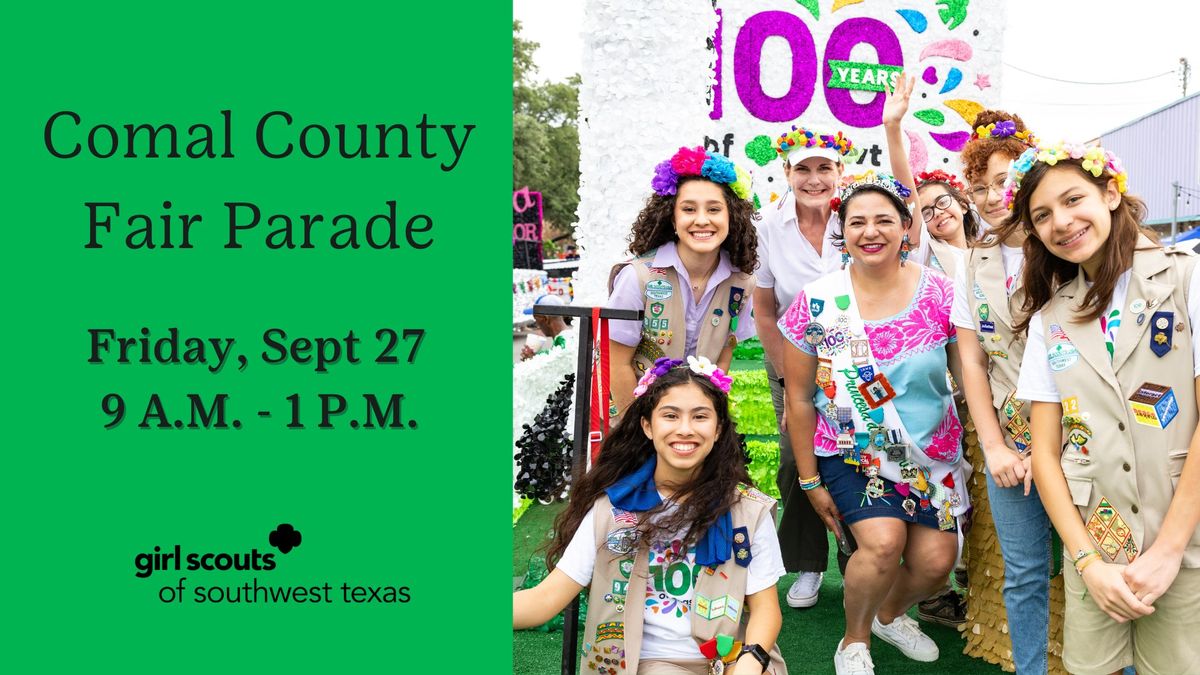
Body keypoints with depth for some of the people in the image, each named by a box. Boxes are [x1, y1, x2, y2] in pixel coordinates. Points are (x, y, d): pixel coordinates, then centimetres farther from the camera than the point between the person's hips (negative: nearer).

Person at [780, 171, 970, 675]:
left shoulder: (940, 292, -7)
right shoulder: (818, 302, -9)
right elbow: (800, 397, -3)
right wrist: (810, 481, -1)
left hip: (932, 454, 2)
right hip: (850, 452, -2)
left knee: (936, 560, -5)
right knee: (884, 540, -23)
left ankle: (890, 615, 32)